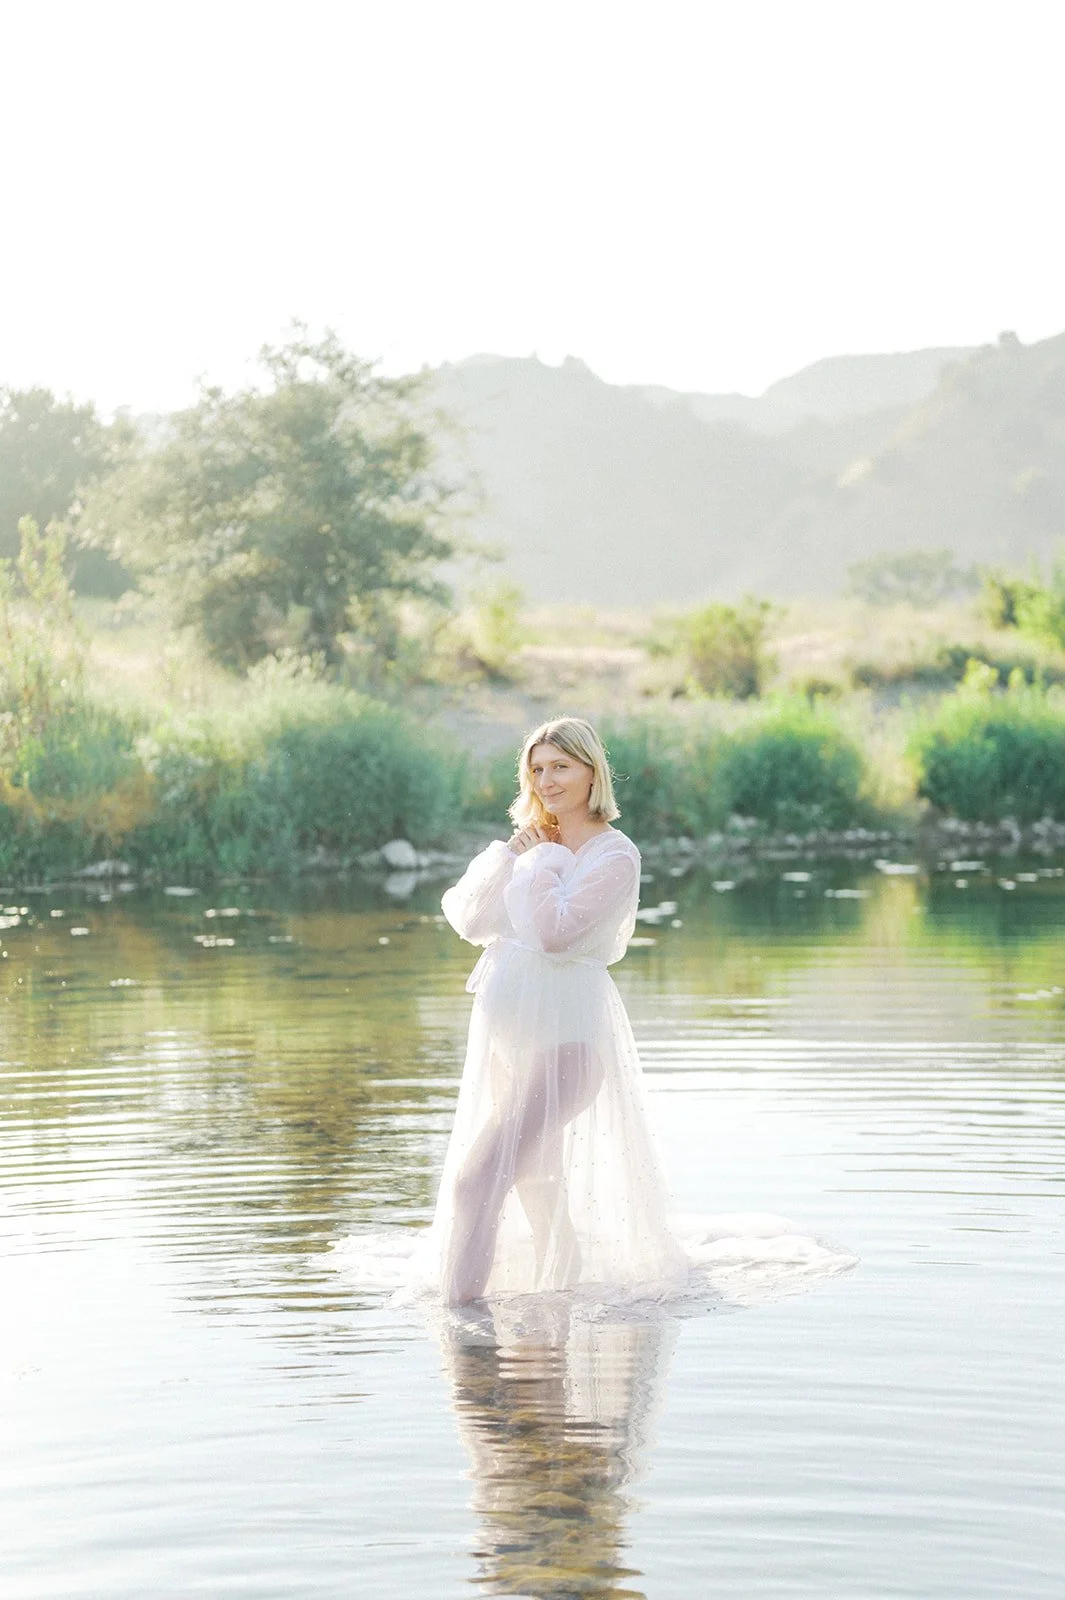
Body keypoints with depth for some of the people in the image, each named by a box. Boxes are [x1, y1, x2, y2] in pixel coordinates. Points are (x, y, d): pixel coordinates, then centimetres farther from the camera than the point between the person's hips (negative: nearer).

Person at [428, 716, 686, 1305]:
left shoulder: (615, 855, -11)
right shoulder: (532, 843, 8)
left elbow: (554, 929, -24)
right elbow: (469, 920, 3)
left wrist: (540, 859, -11)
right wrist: (510, 853, -6)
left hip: (565, 1032, -8)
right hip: (506, 1025, 8)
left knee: (480, 1175, -18)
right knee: (534, 1178, 24)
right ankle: (564, 1272, 45)